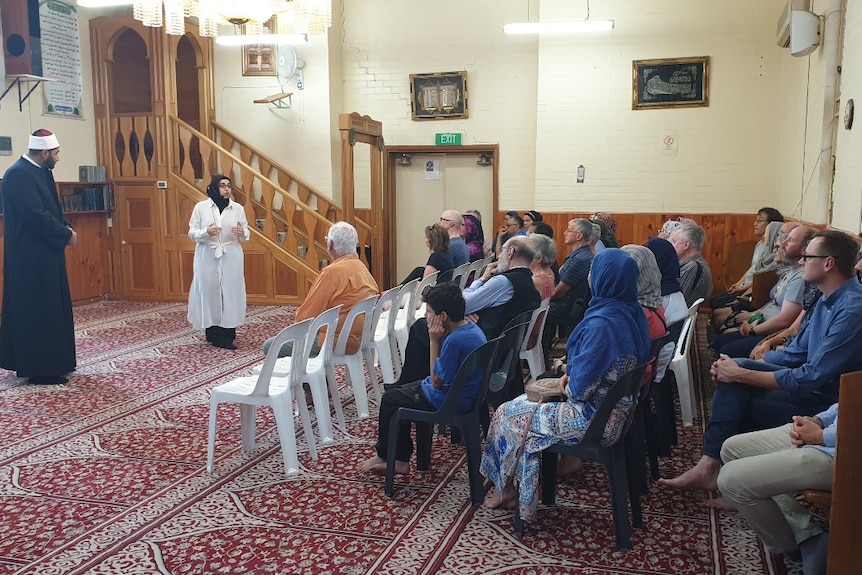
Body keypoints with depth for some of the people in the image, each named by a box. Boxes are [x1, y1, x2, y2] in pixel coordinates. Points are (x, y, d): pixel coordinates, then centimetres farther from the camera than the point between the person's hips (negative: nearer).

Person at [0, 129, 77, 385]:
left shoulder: (41, 172, 12)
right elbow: (35, 216, -25)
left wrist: (64, 228, 0)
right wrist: (66, 235, -14)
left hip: (44, 253, 10)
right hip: (31, 256, -10)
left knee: (50, 308, 15)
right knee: (37, 311, -3)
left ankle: (51, 361, 25)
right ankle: (39, 368, 5)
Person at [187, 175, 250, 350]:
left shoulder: (238, 208, 4)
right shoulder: (200, 207, 0)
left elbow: (246, 234, 7)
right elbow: (192, 232, 1)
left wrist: (242, 233, -17)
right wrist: (206, 232, -19)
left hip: (231, 257, 1)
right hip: (207, 257, -1)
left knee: (230, 292, -1)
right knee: (209, 291, -1)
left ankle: (227, 335, 5)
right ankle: (213, 334, 9)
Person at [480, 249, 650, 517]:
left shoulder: (601, 323, -28)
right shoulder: (632, 312, 0)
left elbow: (581, 386, -24)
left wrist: (569, 387, -3)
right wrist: (571, 374, 2)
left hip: (595, 419, -9)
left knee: (509, 415, 7)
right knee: (526, 402, 21)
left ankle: (506, 487, 27)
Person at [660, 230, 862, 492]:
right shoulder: (828, 300, 8)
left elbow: (811, 379, -26)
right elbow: (796, 352, 12)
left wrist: (741, 375, -18)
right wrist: (742, 367, -3)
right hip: (813, 384, 9)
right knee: (736, 367, -9)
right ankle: (709, 465, -12)